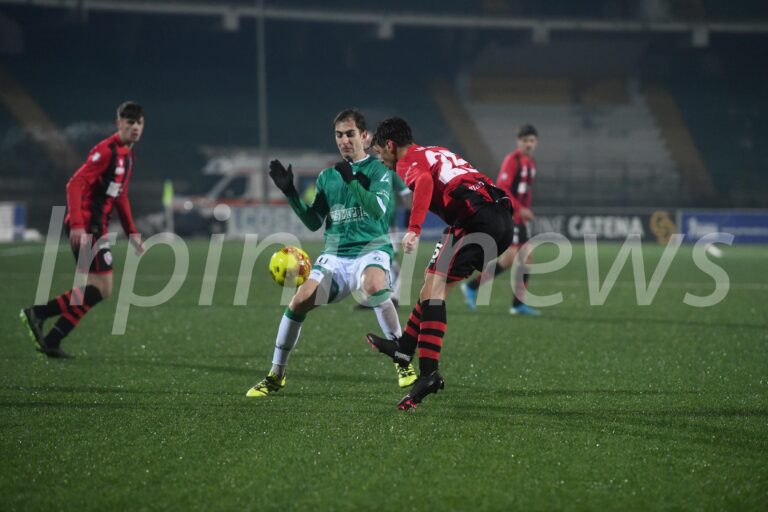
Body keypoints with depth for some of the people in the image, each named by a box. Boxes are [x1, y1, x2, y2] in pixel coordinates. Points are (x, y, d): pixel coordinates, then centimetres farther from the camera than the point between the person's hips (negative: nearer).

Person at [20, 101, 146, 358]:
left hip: (96, 228, 10)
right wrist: (77, 225, -29)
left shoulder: (127, 155, 17)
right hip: (85, 226, -10)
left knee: (94, 290, 10)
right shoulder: (106, 150, -13)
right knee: (102, 288, -12)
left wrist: (132, 233, 26)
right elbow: (75, 184, -21)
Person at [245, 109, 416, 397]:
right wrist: (290, 193, 0)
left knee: (375, 287, -37)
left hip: (371, 249, -4)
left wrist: (352, 180, -28)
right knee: (299, 302, -15)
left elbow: (378, 208, -16)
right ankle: (276, 376, 0)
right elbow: (314, 222, 12)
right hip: (335, 254, 4)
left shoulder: (378, 170, 1)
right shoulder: (327, 176, 15)